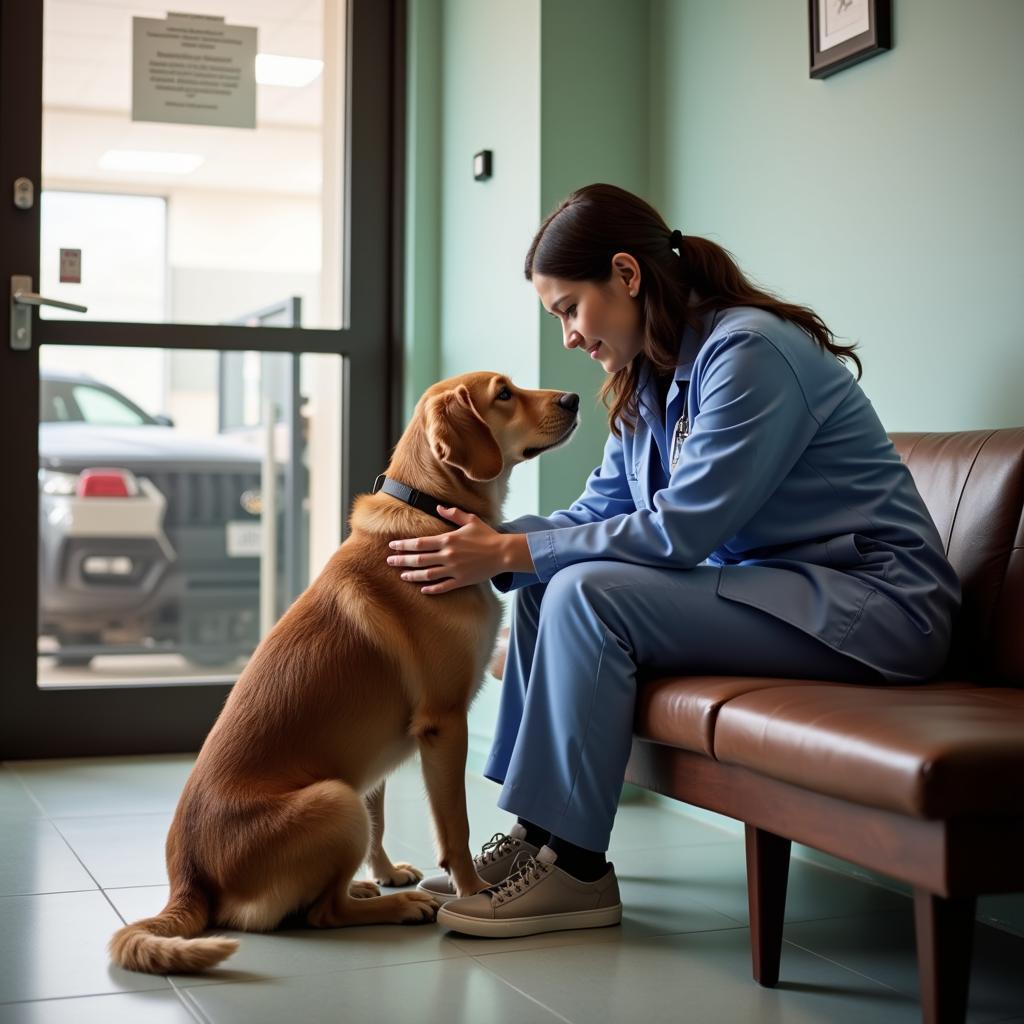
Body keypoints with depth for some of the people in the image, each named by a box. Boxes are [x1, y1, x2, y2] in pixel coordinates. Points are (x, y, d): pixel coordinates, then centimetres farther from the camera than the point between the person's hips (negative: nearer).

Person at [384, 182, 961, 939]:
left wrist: (512, 552, -21)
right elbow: (599, 511, 7)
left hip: (872, 598, -9)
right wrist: (487, 540, -9)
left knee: (588, 592, -22)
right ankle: (537, 832, 3)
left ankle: (575, 866, -13)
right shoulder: (650, 381, 10)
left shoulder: (750, 350, -18)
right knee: (547, 585, 2)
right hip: (762, 585, 9)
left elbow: (680, 531, -23)